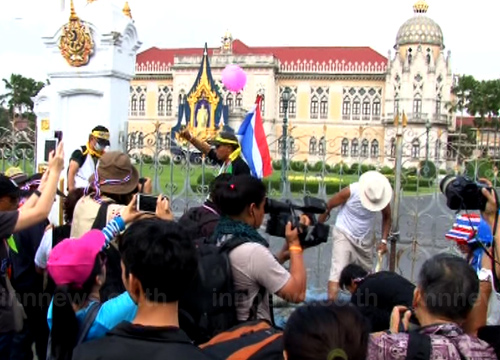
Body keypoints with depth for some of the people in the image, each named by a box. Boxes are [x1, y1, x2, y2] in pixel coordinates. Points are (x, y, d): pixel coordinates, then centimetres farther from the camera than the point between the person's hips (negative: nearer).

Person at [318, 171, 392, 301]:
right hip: (344, 235, -4)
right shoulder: (350, 191, -26)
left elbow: (387, 217, 4)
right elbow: (328, 206, -10)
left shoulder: (382, 197, -16)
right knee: (338, 270, -19)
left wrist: (383, 240, -4)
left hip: (365, 239, 4)